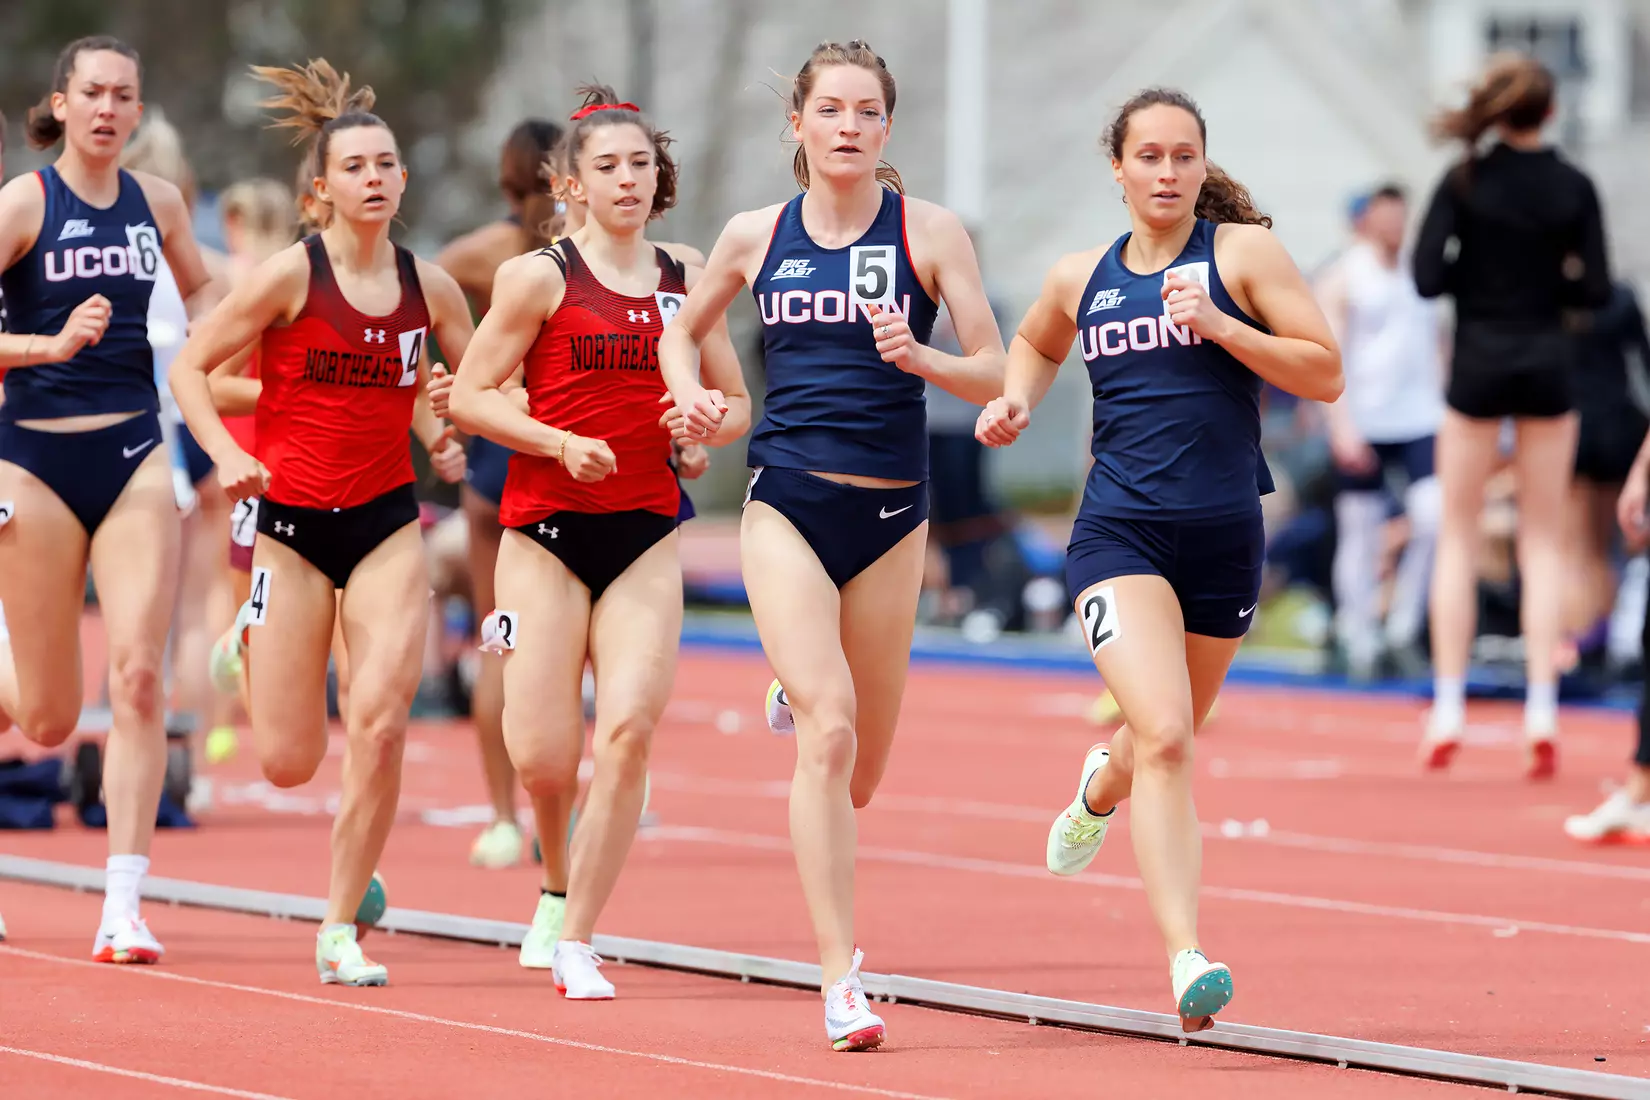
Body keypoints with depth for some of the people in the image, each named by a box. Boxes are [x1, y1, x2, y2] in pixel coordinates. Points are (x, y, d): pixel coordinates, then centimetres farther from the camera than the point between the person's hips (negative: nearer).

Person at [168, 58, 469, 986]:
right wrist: (226, 454, -17)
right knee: (289, 763, -1)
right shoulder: (291, 275, -9)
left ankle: (342, 928, -2)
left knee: (380, 724, -16)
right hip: (292, 522, -2)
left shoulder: (430, 286, 1)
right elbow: (192, 366, -3)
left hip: (388, 525, 2)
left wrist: (447, 433, -1)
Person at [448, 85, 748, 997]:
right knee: (542, 755, -7)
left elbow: (737, 400, 19)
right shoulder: (540, 278, -1)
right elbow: (468, 396, -2)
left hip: (645, 536, 3)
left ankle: (576, 938, -4)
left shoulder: (686, 286, 9)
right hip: (546, 529, -3)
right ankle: (558, 887, 27)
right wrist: (560, 443, -15)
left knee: (629, 731, -15)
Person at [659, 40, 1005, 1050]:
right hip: (788, 506, -1)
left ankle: (799, 696, 47)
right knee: (829, 732, -18)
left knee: (860, 772, 9)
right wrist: (693, 396, 1)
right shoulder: (756, 237, 5)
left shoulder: (929, 232, -1)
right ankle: (842, 979, -18)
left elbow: (995, 375, -2)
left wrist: (919, 357, -22)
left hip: (892, 516, 1)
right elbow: (683, 331, 22)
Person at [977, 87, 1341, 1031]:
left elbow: (1325, 374, -6)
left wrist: (1221, 325, -17)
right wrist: (1017, 400, 10)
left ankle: (1103, 786, 57)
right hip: (1119, 534, -1)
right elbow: (1036, 345, 31)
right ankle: (1187, 957, -24)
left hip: (1225, 537, 1)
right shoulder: (1082, 278, 8)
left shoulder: (1242, 252, -1)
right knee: (1165, 739, -20)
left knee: (1170, 738, 19)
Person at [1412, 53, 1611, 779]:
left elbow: (1427, 279, -13)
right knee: (1543, 539, 8)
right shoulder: (1574, 188, -4)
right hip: (1547, 364, 1)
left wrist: (1478, 270, 6)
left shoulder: (1464, 183, -8)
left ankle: (1448, 707, 4)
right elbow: (1594, 290, -4)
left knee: (1458, 535, 9)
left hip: (1479, 363, -1)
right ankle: (1542, 709, -1)